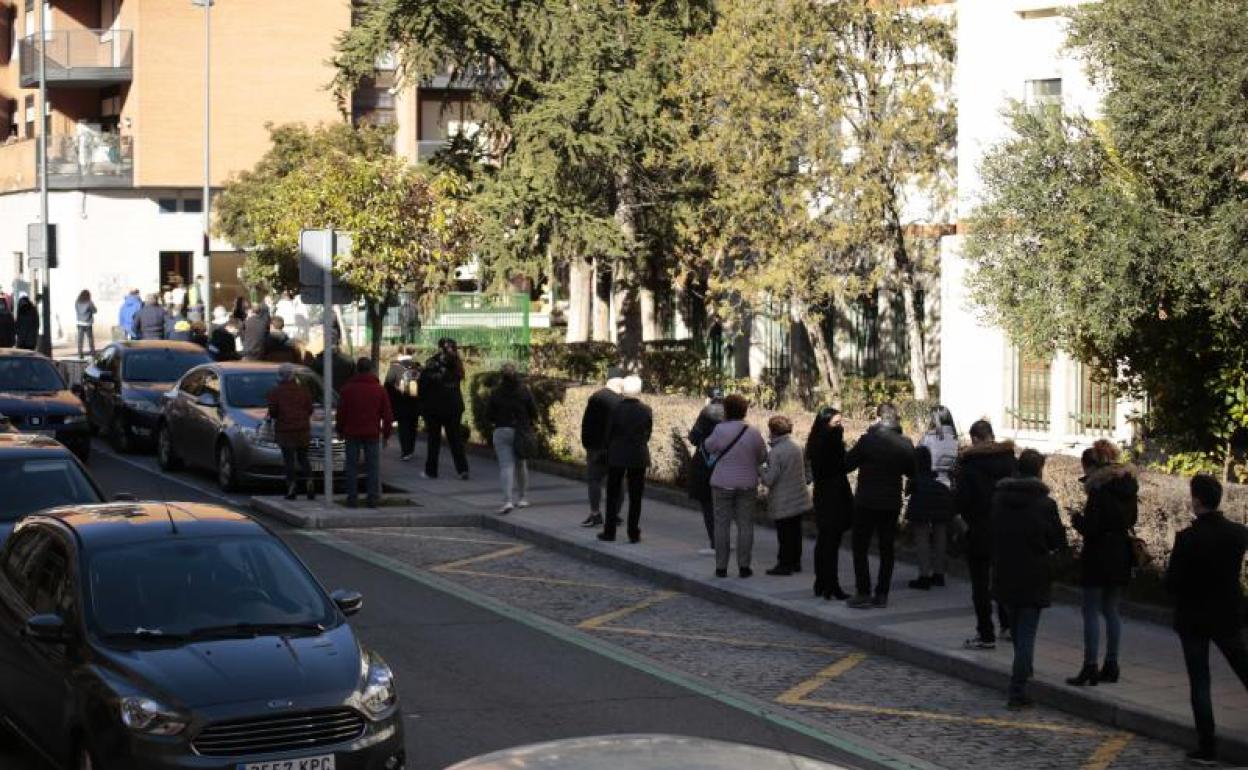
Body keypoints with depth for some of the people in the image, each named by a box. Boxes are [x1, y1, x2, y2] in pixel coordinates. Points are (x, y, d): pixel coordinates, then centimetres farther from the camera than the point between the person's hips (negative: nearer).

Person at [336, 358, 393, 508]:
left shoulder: (347, 388, -2)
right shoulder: (379, 389, 1)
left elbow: (341, 412, 1)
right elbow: (387, 414, 4)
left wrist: (340, 430, 12)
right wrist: (386, 433, 12)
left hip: (352, 433, 0)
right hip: (372, 434, 0)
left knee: (352, 466, 5)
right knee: (373, 467, 4)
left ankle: (352, 497, 3)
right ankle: (373, 498, 1)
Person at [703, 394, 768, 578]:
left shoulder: (720, 430, -14)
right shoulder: (753, 432, -6)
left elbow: (708, 447, 3)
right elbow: (763, 456, 5)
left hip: (722, 484, -1)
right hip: (747, 485, 1)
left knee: (722, 524, 6)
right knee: (745, 525, 8)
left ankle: (721, 567, 6)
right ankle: (744, 566, 7)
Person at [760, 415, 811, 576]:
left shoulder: (775, 452, -21)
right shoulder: (797, 446, 3)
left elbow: (769, 480, -20)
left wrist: (762, 470, -2)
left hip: (783, 503, -7)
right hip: (799, 499, 7)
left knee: (784, 534, 1)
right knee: (795, 531, 16)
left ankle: (784, 564, 6)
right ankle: (796, 561, 24)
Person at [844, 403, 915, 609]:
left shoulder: (868, 440, -15)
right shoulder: (905, 444, -4)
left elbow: (847, 464, -8)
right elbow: (911, 471, 9)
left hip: (867, 502, -4)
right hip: (892, 502, 4)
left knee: (860, 548, 5)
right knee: (887, 549, 11)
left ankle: (863, 594, 1)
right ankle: (882, 594, 11)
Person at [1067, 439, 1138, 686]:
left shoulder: (1099, 489, -15)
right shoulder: (1127, 486, 9)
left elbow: (1091, 527, -19)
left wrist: (1077, 519, 1)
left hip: (1099, 557, -8)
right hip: (1121, 556, 8)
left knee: (1091, 611, -3)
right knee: (1111, 611, 14)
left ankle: (1090, 667, -6)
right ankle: (1111, 665, 15)